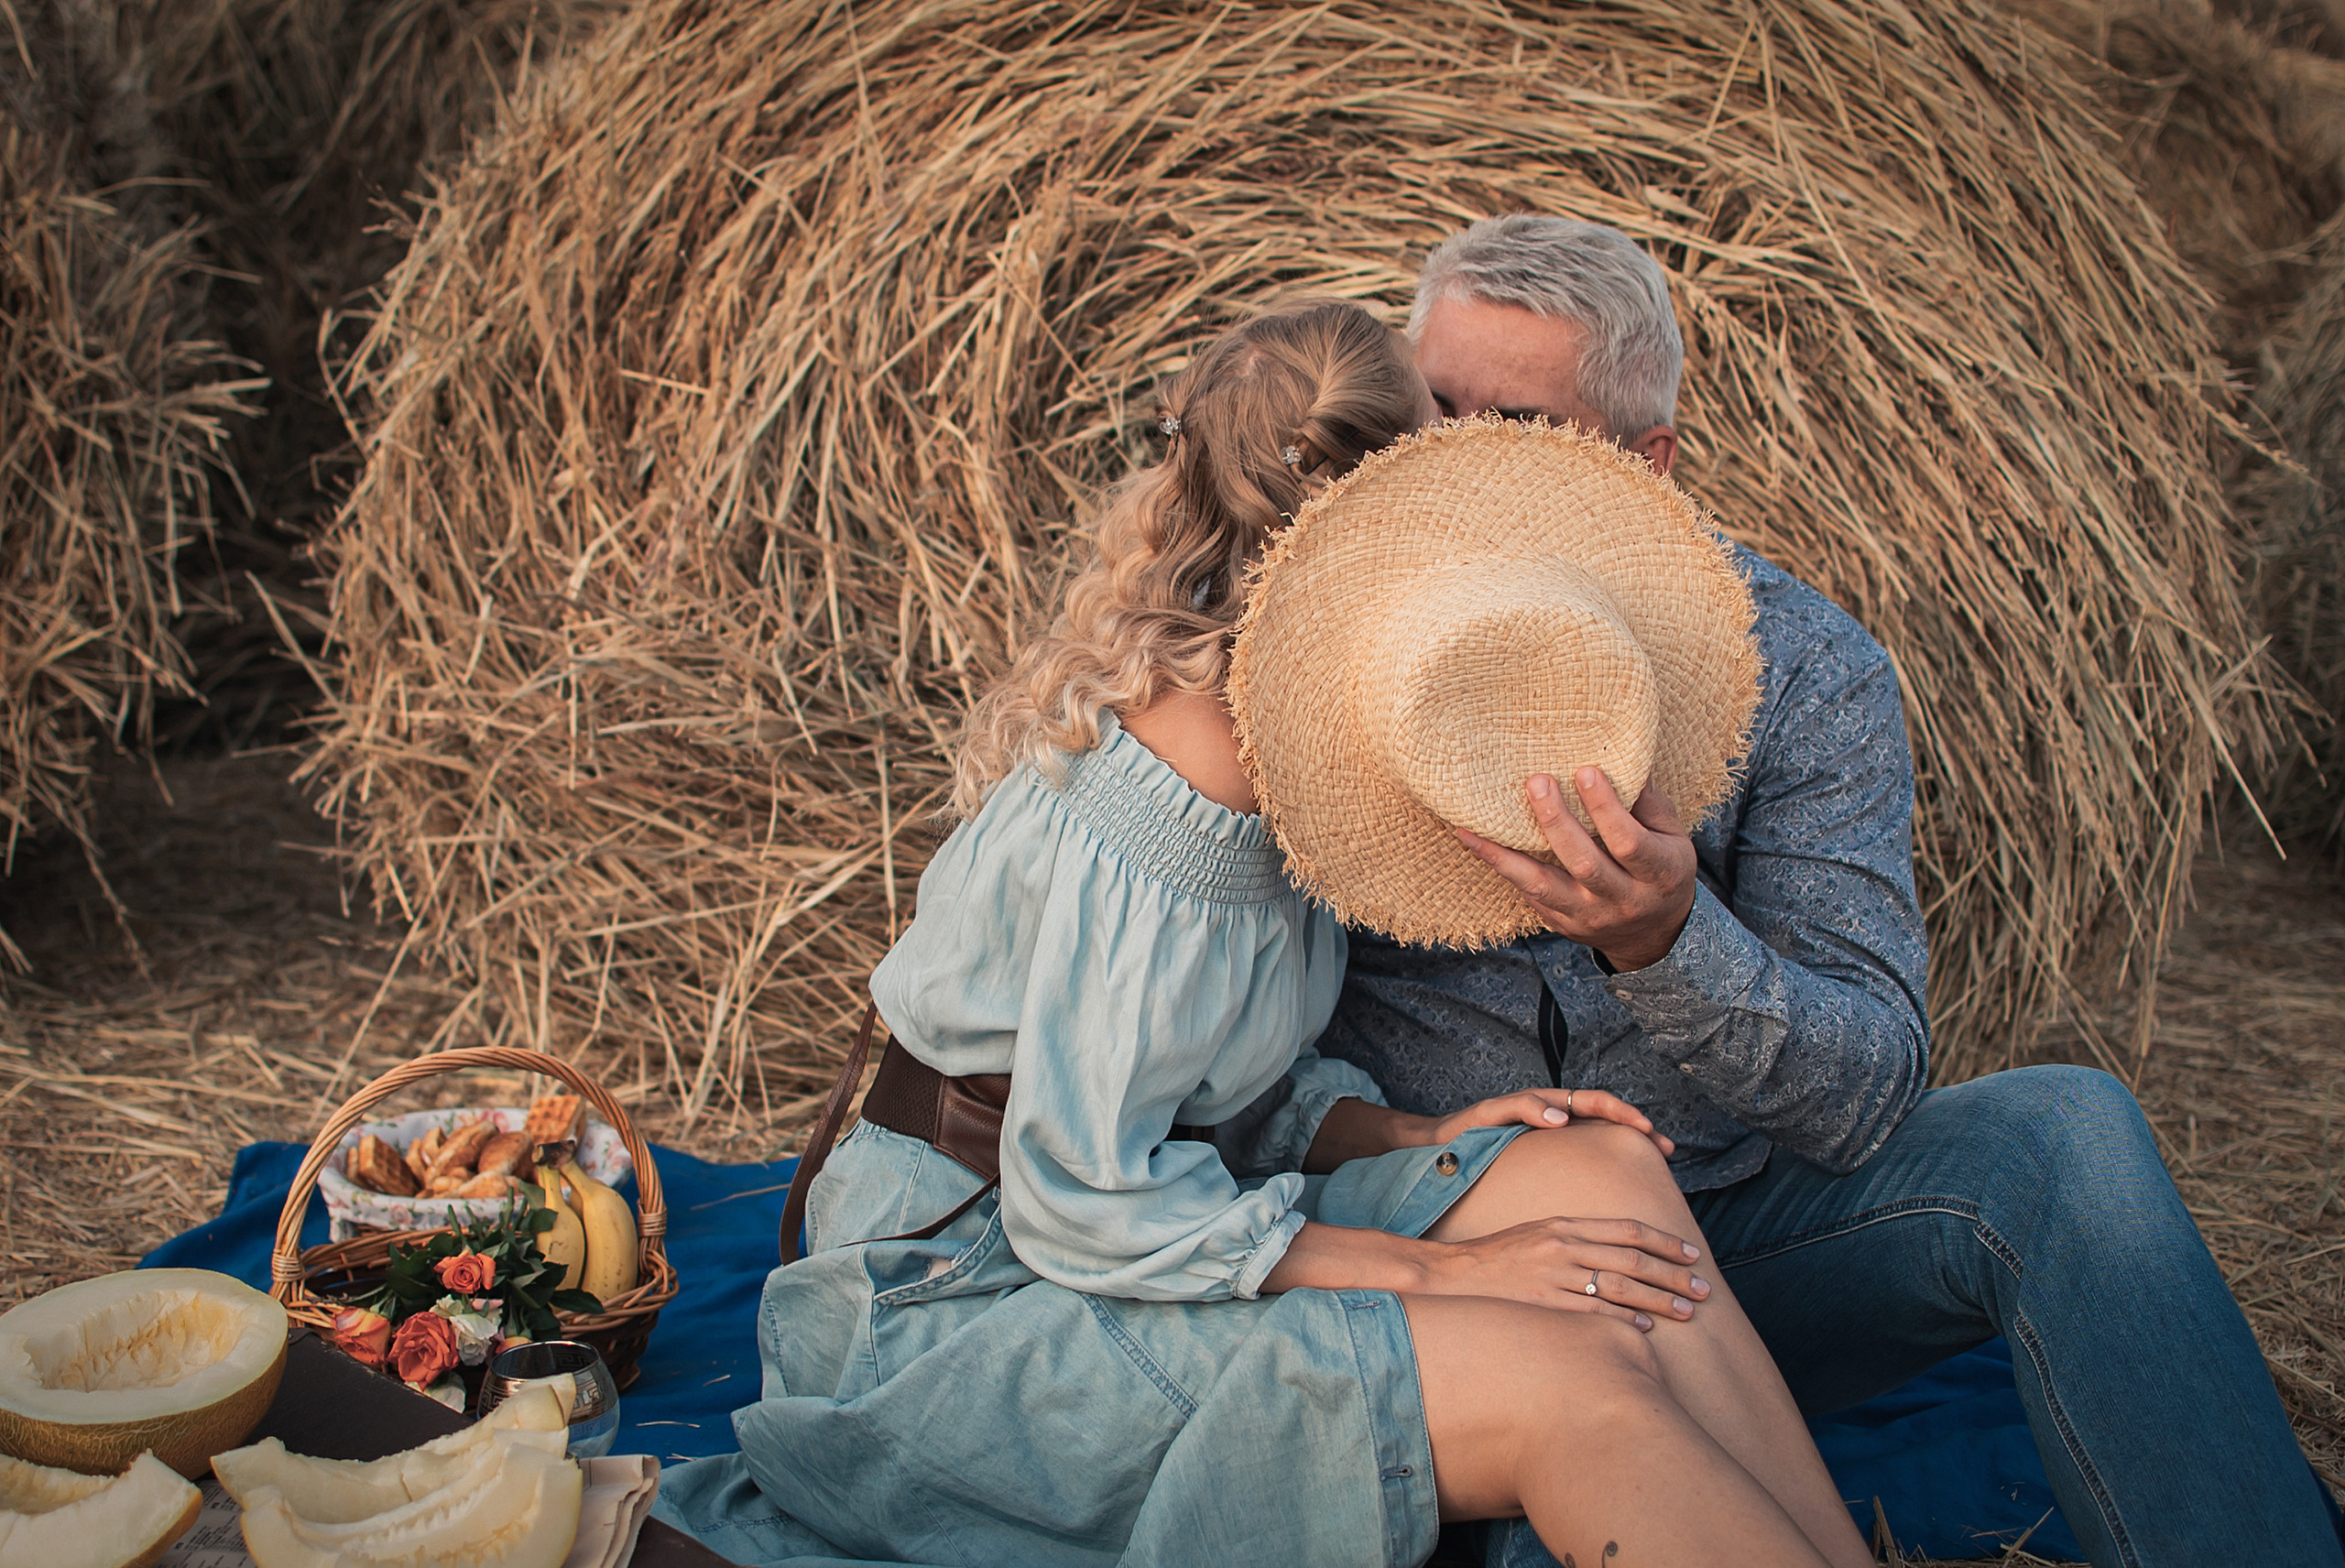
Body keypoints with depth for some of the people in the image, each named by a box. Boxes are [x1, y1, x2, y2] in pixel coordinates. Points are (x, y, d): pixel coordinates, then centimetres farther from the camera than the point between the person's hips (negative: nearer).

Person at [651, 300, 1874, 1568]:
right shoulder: (1156, 818, -25)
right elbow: (1087, 1205, -22)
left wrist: (1415, 1138, -2)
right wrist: (1435, 1266, -20)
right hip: (970, 1295, -9)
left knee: (1603, 1172, -12)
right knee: (1567, 1384, -26)